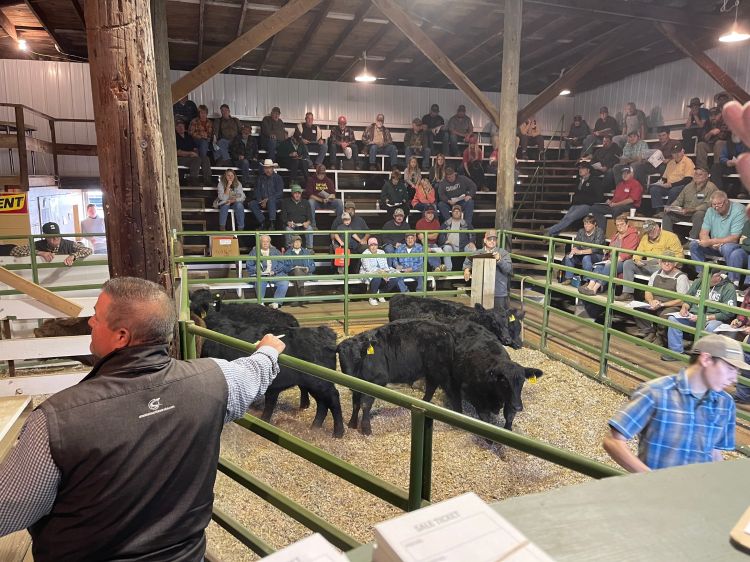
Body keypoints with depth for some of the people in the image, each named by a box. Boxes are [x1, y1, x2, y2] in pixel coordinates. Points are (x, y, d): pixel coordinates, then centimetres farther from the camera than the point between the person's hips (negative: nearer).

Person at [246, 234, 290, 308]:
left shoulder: (275, 251, 22)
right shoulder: (254, 252, 19)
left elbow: (282, 263, 10)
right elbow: (249, 266, 10)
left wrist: (274, 271, -7)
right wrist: (257, 270, -10)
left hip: (275, 275, 2)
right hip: (260, 275, -1)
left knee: (285, 282, -29)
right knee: (260, 282, -38)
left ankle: (276, 302, -25)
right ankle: (260, 303, -28)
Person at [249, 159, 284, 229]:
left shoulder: (277, 178, 1)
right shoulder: (261, 178, 14)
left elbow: (280, 193, -8)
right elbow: (257, 191, 10)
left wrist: (267, 199, -18)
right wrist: (261, 201, -10)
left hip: (276, 202, -4)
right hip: (262, 202, 4)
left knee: (270, 201, -38)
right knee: (252, 203, -24)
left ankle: (272, 224, -41)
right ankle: (262, 223, -27)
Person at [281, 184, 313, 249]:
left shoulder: (305, 203, 17)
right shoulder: (285, 202, 12)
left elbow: (310, 217, 9)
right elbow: (283, 217, 4)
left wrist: (307, 222, -16)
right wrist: (288, 222, -18)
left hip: (302, 225, 1)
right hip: (290, 225, -1)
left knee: (309, 228, -30)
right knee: (288, 229, -35)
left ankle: (310, 249, -25)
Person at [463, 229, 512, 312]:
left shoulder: (503, 253, 0)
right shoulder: (479, 253, 10)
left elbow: (509, 269, -10)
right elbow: (468, 260, 27)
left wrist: (499, 260, -25)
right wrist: (466, 269, 9)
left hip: (499, 293, -3)